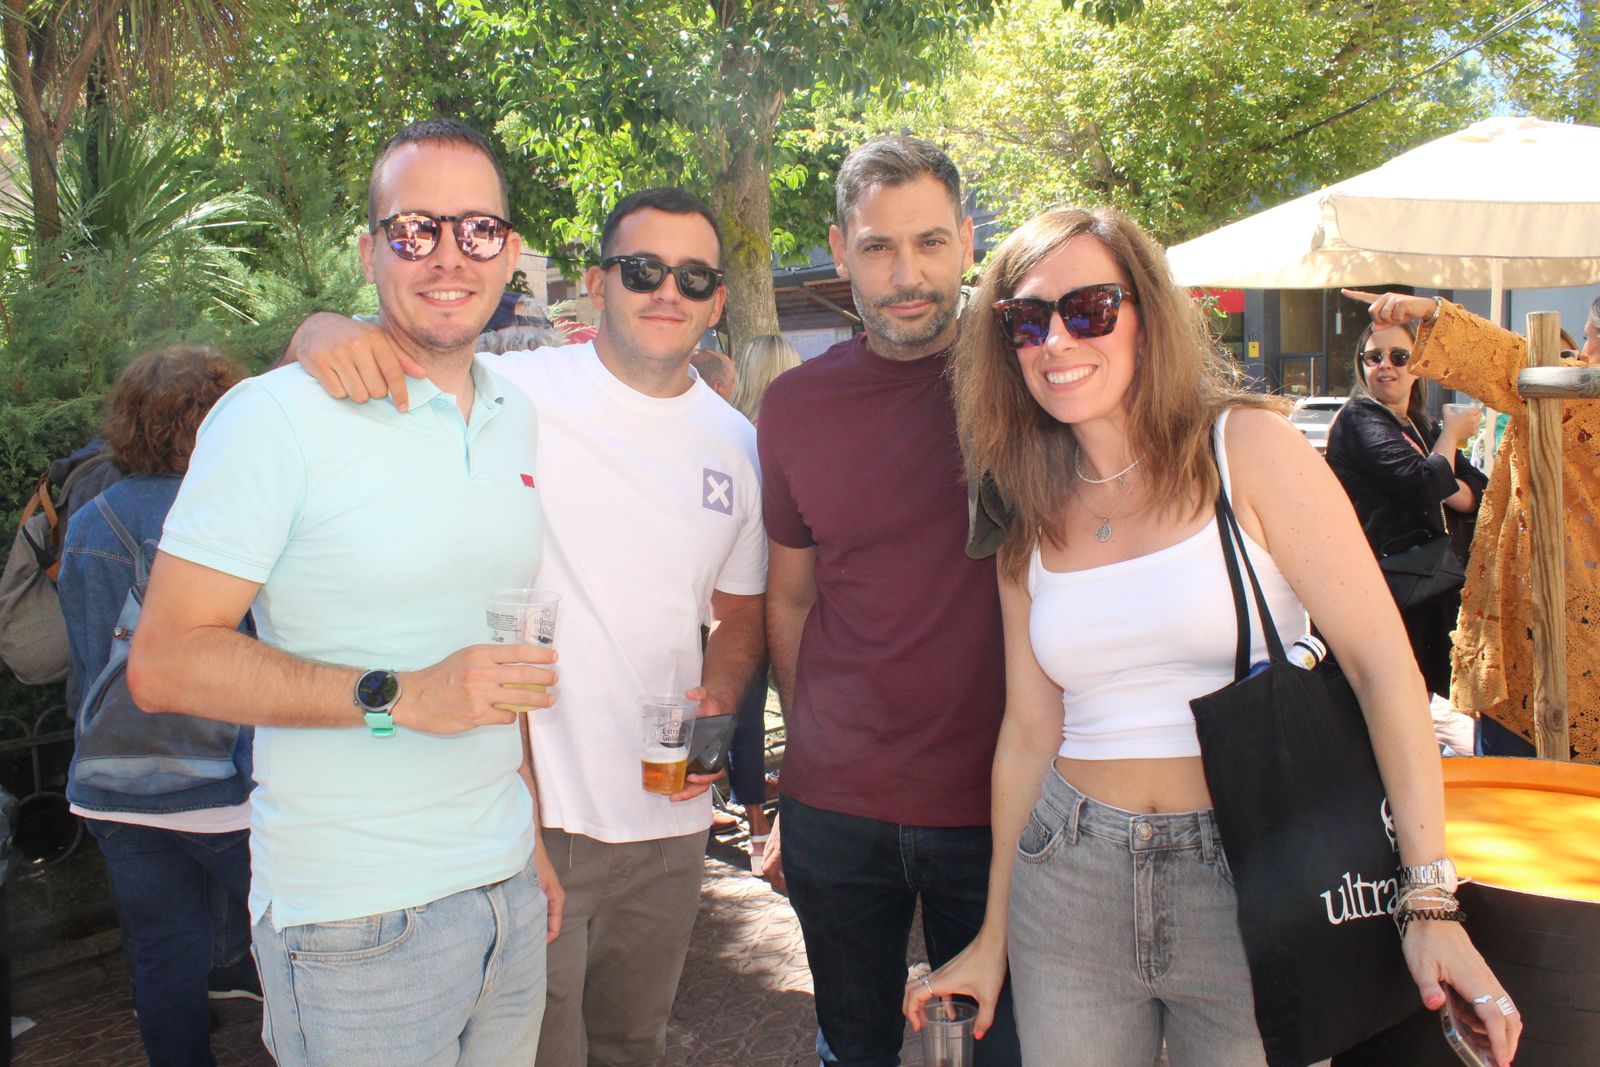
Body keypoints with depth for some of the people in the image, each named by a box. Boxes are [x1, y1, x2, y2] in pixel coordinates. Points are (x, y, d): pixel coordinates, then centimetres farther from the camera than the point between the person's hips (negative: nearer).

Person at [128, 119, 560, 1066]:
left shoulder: (518, 415, 8)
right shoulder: (276, 418, -13)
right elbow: (164, 664, -15)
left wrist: (532, 838, 15)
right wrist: (396, 698, -24)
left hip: (506, 885, 6)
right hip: (356, 916, -6)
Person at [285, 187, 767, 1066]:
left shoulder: (736, 443, 4)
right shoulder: (515, 393, -11)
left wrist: (716, 706, -5)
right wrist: (325, 328, -32)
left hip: (670, 817, 5)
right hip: (530, 817, -5)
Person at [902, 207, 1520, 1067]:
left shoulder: (1247, 448, -7)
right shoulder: (1031, 521, 5)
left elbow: (1383, 664, -11)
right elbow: (1030, 732, 10)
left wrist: (1432, 901, -18)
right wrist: (992, 937, 13)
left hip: (1249, 882, -3)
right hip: (1072, 886, 4)